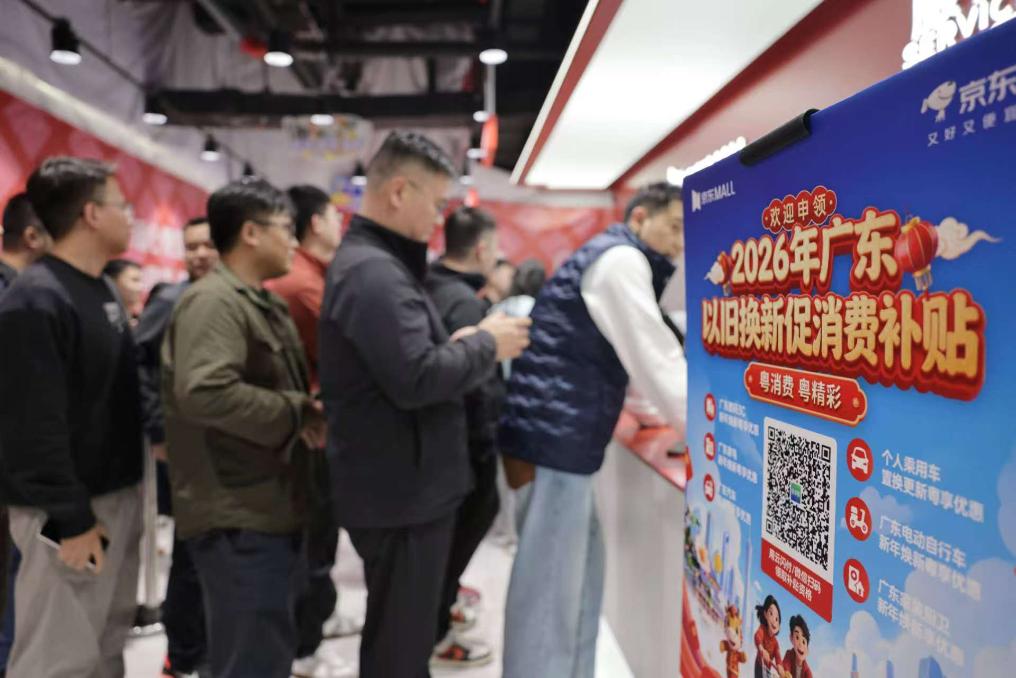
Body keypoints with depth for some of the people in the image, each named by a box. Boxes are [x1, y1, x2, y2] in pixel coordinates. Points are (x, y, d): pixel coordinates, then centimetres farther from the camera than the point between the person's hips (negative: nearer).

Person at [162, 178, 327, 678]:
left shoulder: (262, 304, 16)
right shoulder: (213, 301, -17)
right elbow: (204, 392, -32)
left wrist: (309, 411, 4)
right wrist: (299, 415, -21)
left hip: (270, 508, 10)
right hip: (238, 517, -10)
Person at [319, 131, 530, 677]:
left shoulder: (373, 262, 14)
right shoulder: (373, 271, -20)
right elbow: (416, 380, -29)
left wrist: (459, 344, 2)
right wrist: (485, 345, -14)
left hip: (399, 485, 10)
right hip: (402, 491, -10)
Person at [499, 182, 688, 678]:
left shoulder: (610, 260, 23)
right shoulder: (620, 259, -10)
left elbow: (635, 354, 28)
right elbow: (656, 360, -15)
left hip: (559, 437, 10)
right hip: (555, 440, -10)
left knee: (578, 578, 17)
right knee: (549, 589, -2)